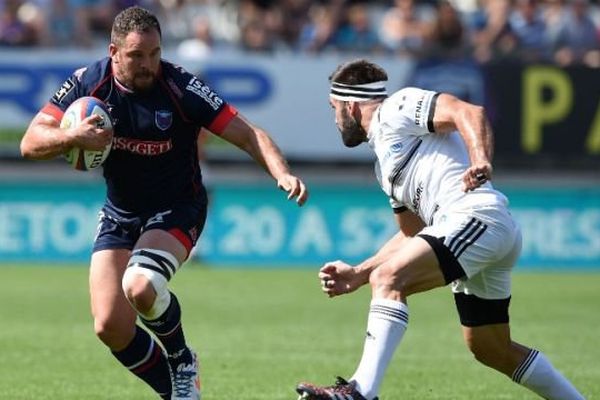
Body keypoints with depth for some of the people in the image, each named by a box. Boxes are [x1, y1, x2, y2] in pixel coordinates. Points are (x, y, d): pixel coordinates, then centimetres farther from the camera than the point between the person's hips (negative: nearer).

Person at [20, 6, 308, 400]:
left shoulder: (180, 87, -21)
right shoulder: (89, 82, -12)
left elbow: (247, 134, -20)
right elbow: (31, 143, -12)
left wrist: (283, 173, -38)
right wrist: (72, 137, -33)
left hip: (177, 209, -4)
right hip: (120, 215, 4)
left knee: (140, 286, -32)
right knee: (111, 327, -7)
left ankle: (183, 363, -1)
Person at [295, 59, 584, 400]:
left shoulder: (396, 107, 3)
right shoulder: (385, 162, 31)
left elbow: (470, 113, -13)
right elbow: (414, 235, 34)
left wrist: (480, 160, -31)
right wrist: (357, 275, 27)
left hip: (476, 216, -10)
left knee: (387, 279, -23)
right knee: (491, 349, 18)